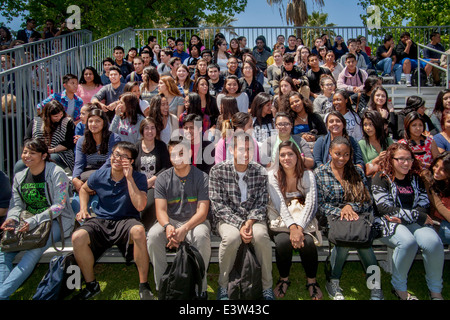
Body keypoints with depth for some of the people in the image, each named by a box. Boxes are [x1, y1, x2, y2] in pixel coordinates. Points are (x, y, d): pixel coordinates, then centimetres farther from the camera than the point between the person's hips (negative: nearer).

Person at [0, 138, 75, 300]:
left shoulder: (56, 174, -8)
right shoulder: (19, 177, 13)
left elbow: (59, 206, -14)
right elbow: (16, 204, 9)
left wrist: (34, 221, -24)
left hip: (56, 221, -6)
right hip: (28, 223, 6)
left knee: (33, 251, -30)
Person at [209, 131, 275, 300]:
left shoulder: (260, 172, 0)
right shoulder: (218, 171, -6)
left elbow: (261, 204, 0)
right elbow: (218, 204, -11)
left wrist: (250, 222, -19)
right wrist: (239, 224, -21)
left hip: (253, 217, 2)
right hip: (227, 218, -1)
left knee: (261, 235, -31)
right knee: (231, 237, -34)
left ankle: (267, 287, -9)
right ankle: (222, 286, -10)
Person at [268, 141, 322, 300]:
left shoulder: (307, 175, -1)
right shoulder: (273, 175, -3)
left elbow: (311, 204, -12)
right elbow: (279, 204, -15)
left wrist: (300, 228, -27)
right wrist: (292, 227, -30)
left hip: (303, 221, 1)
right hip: (280, 221, -1)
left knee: (308, 242, -29)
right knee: (283, 241, -31)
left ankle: (312, 280, -2)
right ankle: (284, 279, -3)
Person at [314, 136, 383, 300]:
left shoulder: (357, 171, 13)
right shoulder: (319, 173, 5)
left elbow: (367, 200, 7)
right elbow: (319, 205, -2)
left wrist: (351, 206, -13)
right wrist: (339, 212, -18)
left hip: (357, 218, 2)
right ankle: (333, 282, -16)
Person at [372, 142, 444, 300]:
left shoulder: (415, 178, 17)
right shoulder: (381, 179, 1)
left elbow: (424, 203, 7)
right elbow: (385, 208, -10)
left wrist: (404, 216, -12)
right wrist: (418, 216, -13)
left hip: (415, 222, 4)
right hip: (388, 223, -4)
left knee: (433, 241, -28)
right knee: (408, 241, -36)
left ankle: (435, 290, -8)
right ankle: (399, 287, -13)